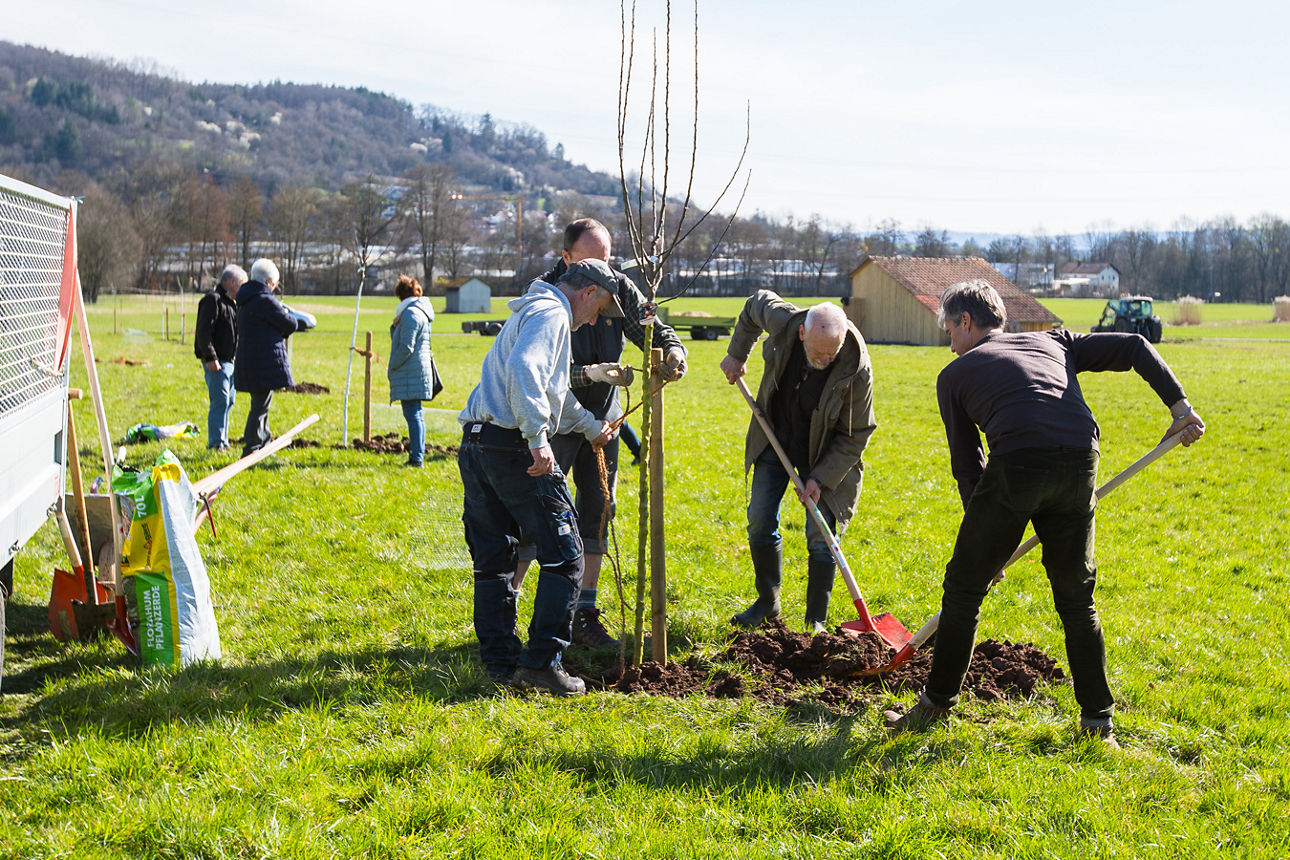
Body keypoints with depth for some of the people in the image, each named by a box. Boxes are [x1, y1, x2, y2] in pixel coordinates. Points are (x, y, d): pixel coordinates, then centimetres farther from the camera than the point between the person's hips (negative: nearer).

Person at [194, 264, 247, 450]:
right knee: (220, 400, -13)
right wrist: (210, 357, -24)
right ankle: (216, 442, -13)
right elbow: (204, 331, -19)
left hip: (229, 360, 10)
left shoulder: (231, 301, 21)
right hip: (216, 362, -10)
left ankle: (222, 441, 19)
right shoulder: (213, 299, -11)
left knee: (228, 400, 13)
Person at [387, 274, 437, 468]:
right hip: (419, 371, 10)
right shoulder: (421, 312, 19)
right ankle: (418, 456, 16)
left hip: (410, 374, -10)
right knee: (415, 414, 13)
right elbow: (398, 341, 25)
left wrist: (391, 367, -8)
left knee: (413, 415, -11)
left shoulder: (411, 314, -13)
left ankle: (417, 457, -15)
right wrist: (395, 326, 8)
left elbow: (406, 348, -19)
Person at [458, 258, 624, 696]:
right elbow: (523, 370, -26)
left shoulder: (533, 312, 27)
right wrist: (538, 438, -30)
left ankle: (501, 662, 15)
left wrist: (591, 426, 51)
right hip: (514, 448, -10)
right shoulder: (551, 313, -6)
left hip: (476, 445, 10)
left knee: (492, 560, 12)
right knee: (564, 556, -3)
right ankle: (542, 661, -4)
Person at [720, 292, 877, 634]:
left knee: (820, 535, -5)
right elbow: (756, 302, 1)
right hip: (774, 440, 3)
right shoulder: (784, 322, -25)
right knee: (760, 520, 5)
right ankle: (768, 602, 24)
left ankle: (816, 620, 10)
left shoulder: (857, 370, -31)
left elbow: (855, 435, -18)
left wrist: (821, 478, -21)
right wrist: (737, 355, 4)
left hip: (823, 454, -3)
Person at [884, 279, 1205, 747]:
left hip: (1016, 464, -3)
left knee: (964, 588, 12)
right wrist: (1179, 405, 18)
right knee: (1076, 596, 18)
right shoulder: (1054, 341, 31)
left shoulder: (955, 374, 22)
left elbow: (967, 464, 22)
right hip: (1080, 463, 4)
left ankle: (936, 705, 20)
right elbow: (1133, 347, 21)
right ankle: (1098, 722, 18)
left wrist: (986, 538, 28)